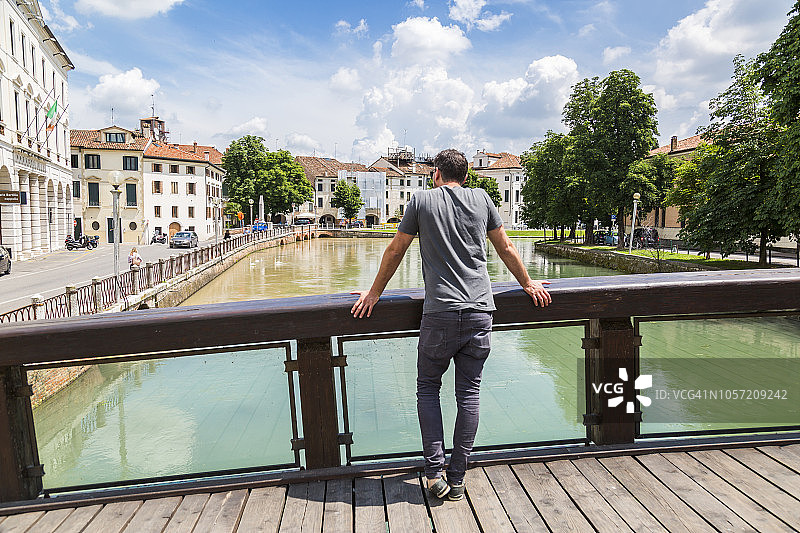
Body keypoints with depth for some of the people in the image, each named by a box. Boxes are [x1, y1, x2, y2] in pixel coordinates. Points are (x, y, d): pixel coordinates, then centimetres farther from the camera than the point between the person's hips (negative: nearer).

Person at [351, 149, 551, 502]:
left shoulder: (422, 200, 6)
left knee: (427, 387, 13)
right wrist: (527, 284, 32)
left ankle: (435, 473, 6)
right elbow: (506, 248, 18)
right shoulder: (481, 198, 12)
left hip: (440, 313, -2)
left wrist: (374, 292, 21)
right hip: (480, 312, 3)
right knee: (469, 393, 9)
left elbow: (395, 251, 10)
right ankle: (457, 480, 15)